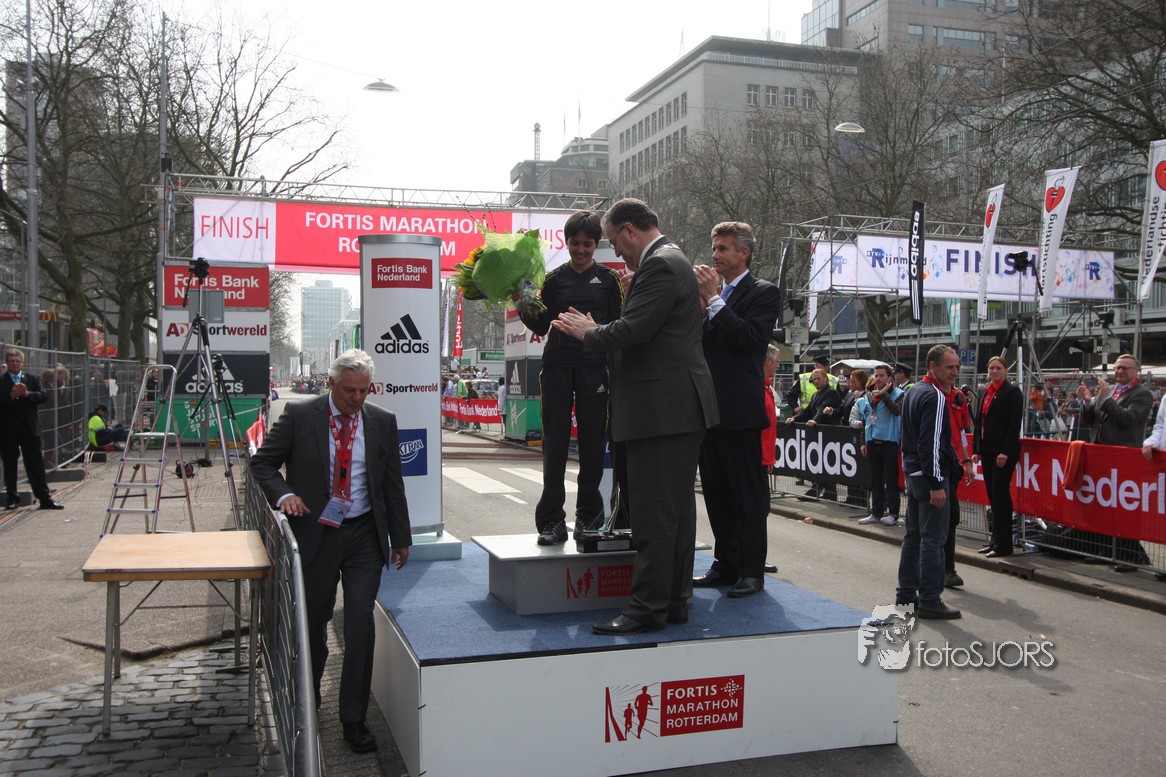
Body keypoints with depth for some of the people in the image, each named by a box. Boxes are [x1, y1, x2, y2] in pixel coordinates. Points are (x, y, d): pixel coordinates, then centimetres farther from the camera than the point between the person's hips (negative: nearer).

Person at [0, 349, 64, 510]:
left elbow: (43, 397, -1)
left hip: (29, 428, 1)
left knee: (36, 464, 2)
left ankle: (45, 499, 2)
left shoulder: (31, 379, 9)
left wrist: (27, 394, -16)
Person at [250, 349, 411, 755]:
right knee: (313, 621, 12)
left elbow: (393, 483, 7)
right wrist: (283, 494, -18)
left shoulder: (382, 422, 1)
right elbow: (262, 462, 2)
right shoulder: (299, 416, -5)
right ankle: (307, 702, 35)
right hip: (315, 533, -1)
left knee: (361, 623, -5)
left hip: (364, 536, 1)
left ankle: (354, 718, 7)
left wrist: (401, 538, 9)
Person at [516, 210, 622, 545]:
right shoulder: (555, 279, 10)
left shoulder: (608, 278, 7)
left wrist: (595, 327, -15)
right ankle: (552, 521, 4)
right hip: (558, 365, 1)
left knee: (592, 442, 2)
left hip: (595, 367, -1)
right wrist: (522, 302, -7)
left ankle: (588, 517, 14)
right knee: (555, 442, -1)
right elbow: (541, 326, 7)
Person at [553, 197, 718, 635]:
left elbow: (632, 330, -22)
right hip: (680, 406, 11)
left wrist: (588, 332, -5)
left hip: (662, 408, -11)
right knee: (677, 508, 13)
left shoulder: (659, 266, -13)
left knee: (654, 513, -6)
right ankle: (675, 600, 21)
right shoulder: (674, 262, 20)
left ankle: (647, 607, -1)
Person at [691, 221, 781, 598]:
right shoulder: (710, 293, 17)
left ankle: (751, 570, 8)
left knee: (748, 493, 0)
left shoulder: (763, 293, -2)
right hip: (709, 407, 7)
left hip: (739, 410, -7)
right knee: (716, 492, 12)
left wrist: (713, 300, -14)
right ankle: (726, 563, 22)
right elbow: (695, 342, 12)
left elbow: (749, 338, -16)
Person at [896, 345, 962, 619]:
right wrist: (936, 484, -23)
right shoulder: (935, 397, -16)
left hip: (912, 472, 10)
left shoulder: (913, 391, 14)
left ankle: (906, 593, 23)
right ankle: (929, 601, -2)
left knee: (914, 534, 16)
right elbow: (931, 443, -22)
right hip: (930, 475, -10)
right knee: (933, 538, -5)